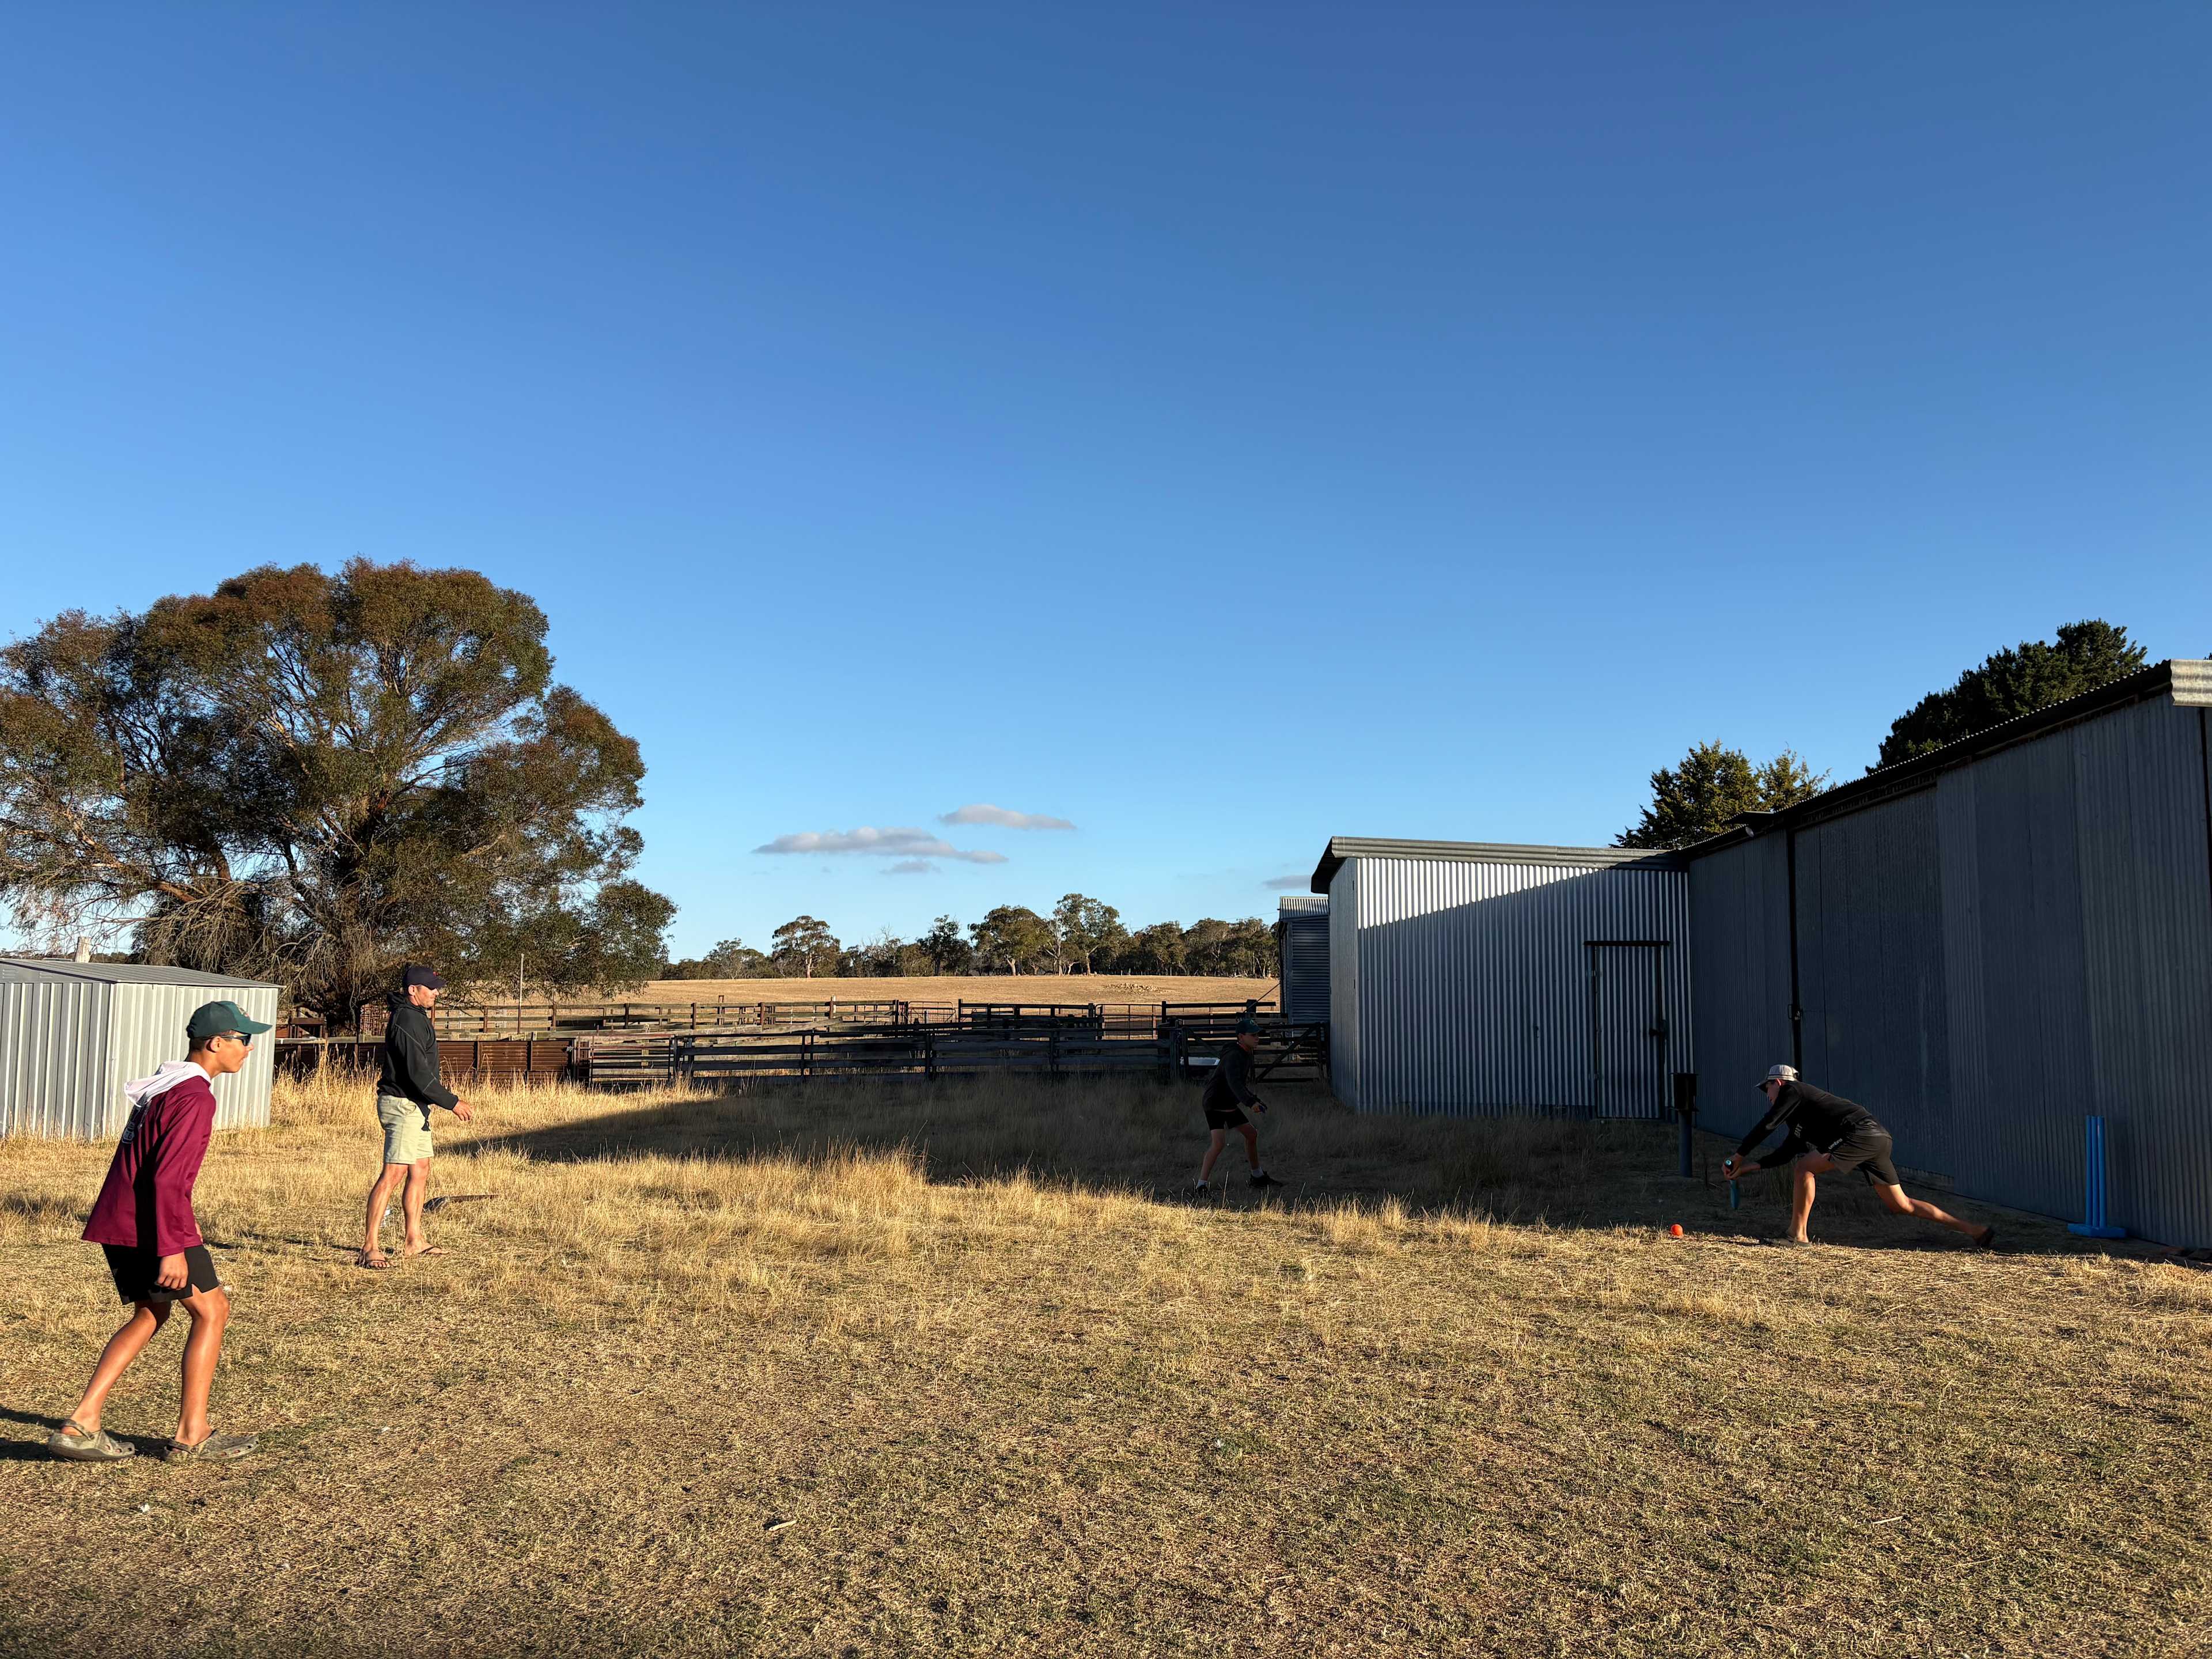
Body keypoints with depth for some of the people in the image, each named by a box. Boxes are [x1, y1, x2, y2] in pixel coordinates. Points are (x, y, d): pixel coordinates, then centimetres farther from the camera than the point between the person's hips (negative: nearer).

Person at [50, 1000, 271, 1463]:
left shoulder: (166, 1083, 15)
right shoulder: (195, 1097, -17)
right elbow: (168, 1178, -23)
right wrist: (172, 1248, -23)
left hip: (117, 1220, 10)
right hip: (150, 1227, -10)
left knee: (150, 1314, 20)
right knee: (212, 1310, 1)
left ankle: (81, 1425, 14)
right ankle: (191, 1436, 4)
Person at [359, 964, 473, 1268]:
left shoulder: (414, 1016, 16)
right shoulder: (407, 1020, -18)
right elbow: (418, 1074, -22)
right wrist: (452, 1102, -17)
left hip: (415, 1106, 11)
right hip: (403, 1105, -11)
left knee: (420, 1172, 15)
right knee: (393, 1174, -13)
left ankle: (414, 1240, 23)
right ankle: (370, 1247, -12)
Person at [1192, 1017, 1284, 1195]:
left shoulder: (1246, 1054, 7)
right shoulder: (1233, 1056, -25)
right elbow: (1234, 1082, -42)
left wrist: (1256, 1099, 20)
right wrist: (1251, 1102, -54)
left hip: (1230, 1105, 10)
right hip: (1215, 1105, -10)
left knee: (1252, 1134, 16)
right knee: (1219, 1142, -23)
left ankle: (1258, 1177, 34)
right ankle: (1201, 1185, -18)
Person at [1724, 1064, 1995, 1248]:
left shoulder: (1791, 1091, 3)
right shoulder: (1800, 1116, 29)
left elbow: (1765, 1126, -5)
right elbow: (1787, 1153, 27)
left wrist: (1738, 1157, 4)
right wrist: (1749, 1168, 24)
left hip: (1861, 1132, -10)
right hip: (1880, 1138, 10)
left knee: (1804, 1168, -9)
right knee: (1902, 1205, 10)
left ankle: (1798, 1235, -8)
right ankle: (1977, 1232, 13)